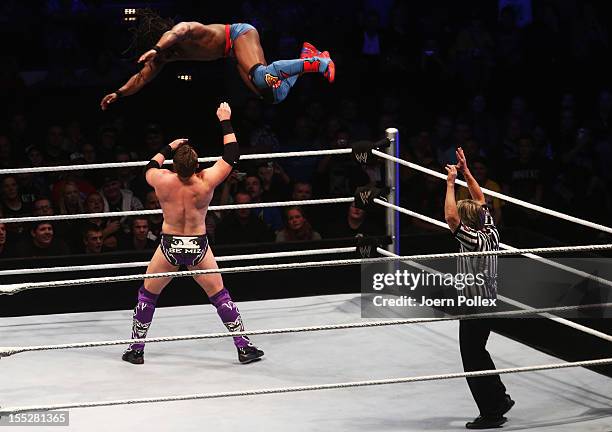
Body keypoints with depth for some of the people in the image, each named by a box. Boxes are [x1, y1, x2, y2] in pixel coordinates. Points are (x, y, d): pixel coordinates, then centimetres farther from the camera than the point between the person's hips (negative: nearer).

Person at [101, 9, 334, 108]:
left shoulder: (186, 31, -26)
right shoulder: (164, 55, 2)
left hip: (240, 34, -8)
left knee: (260, 77, -36)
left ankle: (316, 62, -28)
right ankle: (306, 55, 15)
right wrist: (119, 93, 3)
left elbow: (178, 31, -52)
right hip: (235, 53, 9)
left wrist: (156, 49, -66)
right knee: (275, 95, -1)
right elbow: (141, 78, 14)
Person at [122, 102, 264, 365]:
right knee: (220, 296, 10)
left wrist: (168, 148, 15)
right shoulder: (206, 183, -17)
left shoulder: (163, 182, -15)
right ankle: (244, 348, 10)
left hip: (170, 246, 0)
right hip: (198, 246, 0)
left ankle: (136, 350, 18)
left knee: (147, 294, 16)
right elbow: (231, 156, -5)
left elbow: (149, 167, 10)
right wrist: (226, 121, 1)